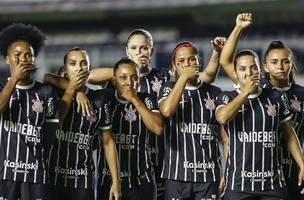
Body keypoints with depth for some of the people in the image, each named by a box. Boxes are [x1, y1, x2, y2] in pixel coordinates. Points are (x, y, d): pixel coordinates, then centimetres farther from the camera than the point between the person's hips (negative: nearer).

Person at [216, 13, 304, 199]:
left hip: (274, 184, 1)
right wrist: (246, 92, -9)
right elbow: (222, 118, -16)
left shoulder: (277, 98, 8)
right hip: (239, 185, -1)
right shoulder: (227, 98, 5)